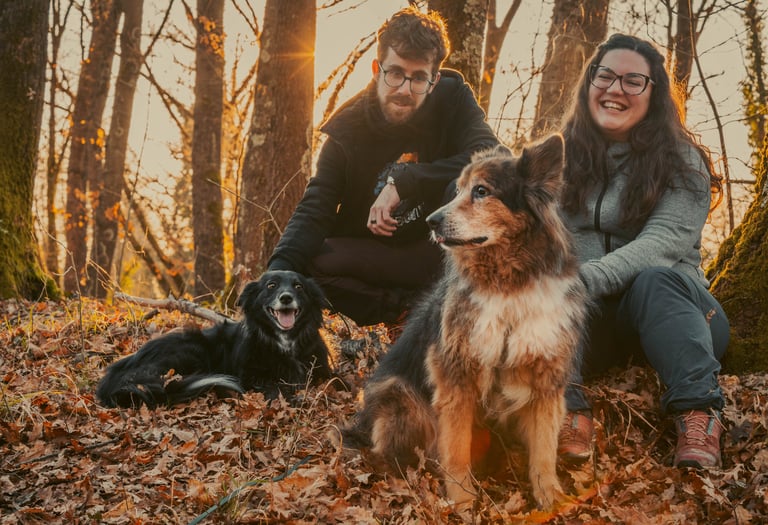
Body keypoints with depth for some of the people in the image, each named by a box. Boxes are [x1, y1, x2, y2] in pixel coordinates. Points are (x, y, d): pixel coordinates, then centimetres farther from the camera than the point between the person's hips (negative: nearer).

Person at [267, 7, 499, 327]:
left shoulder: (452, 100, -9)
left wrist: (403, 181, -31)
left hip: (439, 250, -1)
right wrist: (279, 271, -35)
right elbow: (314, 211, -16)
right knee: (311, 261, -27)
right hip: (372, 258, 1)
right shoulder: (347, 130, -8)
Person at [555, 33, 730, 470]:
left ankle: (699, 416, -49)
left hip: (667, 306, -2)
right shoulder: (561, 157, 12)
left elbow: (663, 242, -15)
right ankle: (569, 413, -51)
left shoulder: (681, 161, 0)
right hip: (589, 319, 2)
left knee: (655, 280, -34)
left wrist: (585, 279, -31)